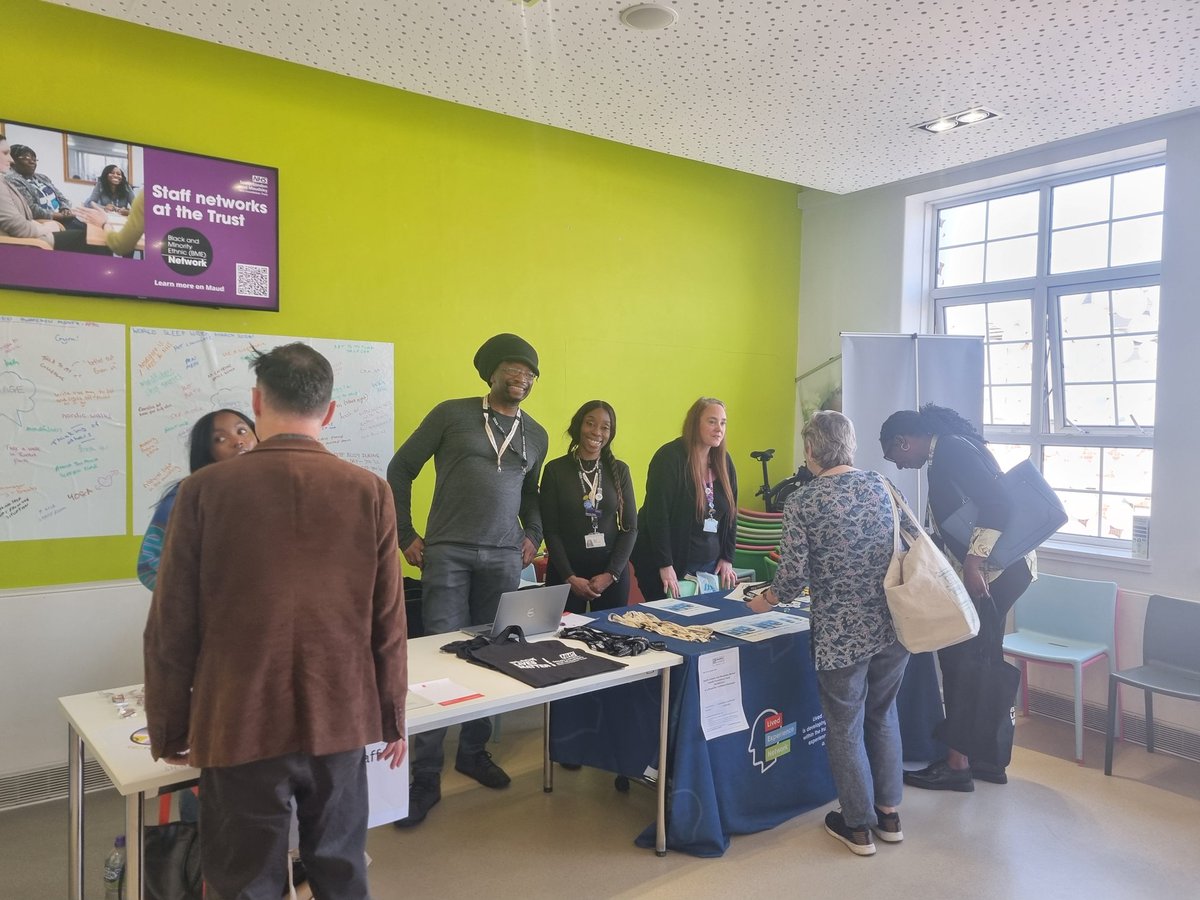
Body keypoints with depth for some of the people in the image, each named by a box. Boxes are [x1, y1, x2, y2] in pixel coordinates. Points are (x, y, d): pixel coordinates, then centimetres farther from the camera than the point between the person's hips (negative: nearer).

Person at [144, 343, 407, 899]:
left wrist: (168, 729, 10)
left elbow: (171, 628, -3)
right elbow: (388, 623, -3)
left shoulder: (205, 490, -8)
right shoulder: (370, 492, -6)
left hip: (240, 727, -1)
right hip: (340, 721, 1)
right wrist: (392, 717, 10)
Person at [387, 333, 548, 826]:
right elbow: (400, 470, 4)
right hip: (447, 553, -4)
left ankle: (474, 751, 27)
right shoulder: (451, 414, 1)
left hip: (504, 559, 4)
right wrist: (406, 536, 1)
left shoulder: (536, 435, 14)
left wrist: (533, 535, 11)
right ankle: (426, 776, 5)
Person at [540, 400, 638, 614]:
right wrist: (569, 577, -12)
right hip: (565, 573, -2)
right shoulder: (555, 470, -2)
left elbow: (630, 528, 4)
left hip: (612, 573, 2)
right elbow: (550, 530, -3)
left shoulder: (619, 470, 4)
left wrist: (611, 574, -7)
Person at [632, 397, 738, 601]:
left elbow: (731, 513, 12)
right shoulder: (670, 457, -14)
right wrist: (664, 565, -20)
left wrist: (727, 558, 7)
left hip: (709, 564, 6)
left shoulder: (724, 462, 6)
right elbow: (657, 513, -18)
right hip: (671, 564, -6)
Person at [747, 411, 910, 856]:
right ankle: (889, 813, 34)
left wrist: (765, 600, 6)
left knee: (845, 727, 13)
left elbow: (794, 576, -14)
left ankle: (858, 825, 26)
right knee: (883, 715, 22)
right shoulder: (880, 484, 1)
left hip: (841, 634, -5)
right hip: (892, 624, 5)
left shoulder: (802, 501, -13)